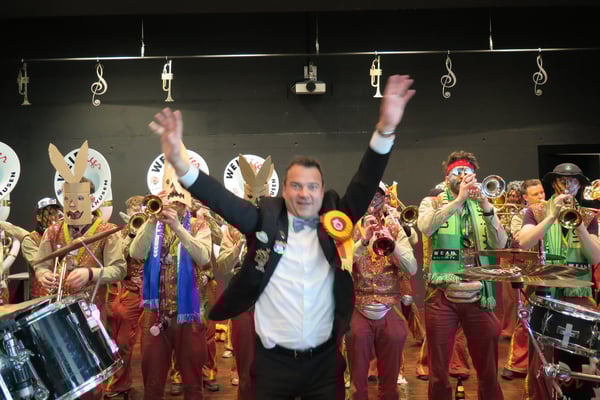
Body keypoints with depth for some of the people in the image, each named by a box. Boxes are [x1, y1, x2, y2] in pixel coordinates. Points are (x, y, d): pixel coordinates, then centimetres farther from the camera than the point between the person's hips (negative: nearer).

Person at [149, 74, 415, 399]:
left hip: (324, 360, 1)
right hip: (273, 361, -1)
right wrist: (180, 164, -29)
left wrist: (385, 129, -25)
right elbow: (221, 199, -13)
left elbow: (365, 185, -11)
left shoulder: (335, 218, -1)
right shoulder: (265, 218, -4)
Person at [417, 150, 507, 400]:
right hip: (442, 296, -2)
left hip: (479, 297, 2)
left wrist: (485, 205, -16)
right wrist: (459, 200, -22)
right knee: (439, 373, 7)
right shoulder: (432, 202, 4)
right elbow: (426, 228, -18)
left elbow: (500, 244, -5)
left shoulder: (482, 206, 10)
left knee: (489, 372, 11)